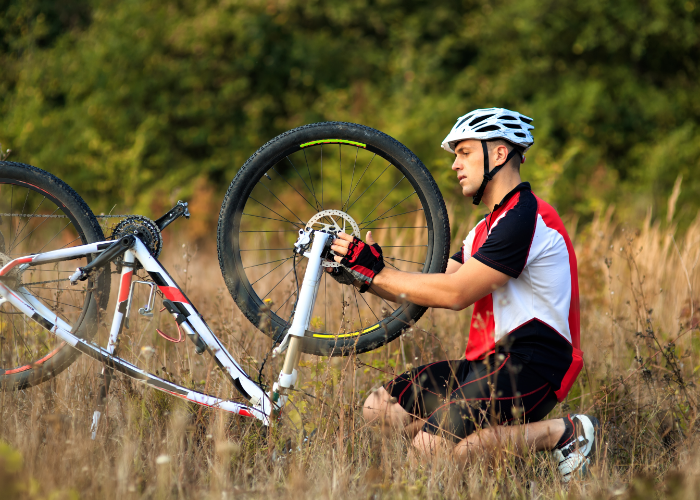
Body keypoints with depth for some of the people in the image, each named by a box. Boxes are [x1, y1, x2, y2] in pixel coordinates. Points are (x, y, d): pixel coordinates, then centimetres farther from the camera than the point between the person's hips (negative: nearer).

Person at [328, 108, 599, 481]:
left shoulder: (525, 217, -14)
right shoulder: (489, 227, 20)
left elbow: (455, 293, -20)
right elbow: (432, 291, 13)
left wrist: (376, 274, -14)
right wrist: (361, 277, 0)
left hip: (529, 366, -10)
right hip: (491, 363, 10)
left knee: (431, 447, -24)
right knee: (379, 408, 3)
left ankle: (562, 433, -10)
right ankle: (500, 437, 2)